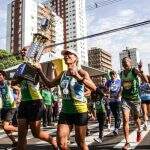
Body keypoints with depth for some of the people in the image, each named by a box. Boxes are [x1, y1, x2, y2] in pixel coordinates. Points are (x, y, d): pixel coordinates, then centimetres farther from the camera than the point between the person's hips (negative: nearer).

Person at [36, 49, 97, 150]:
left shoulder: (81, 72, -9)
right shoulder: (63, 74, 7)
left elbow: (94, 88, -24)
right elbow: (49, 84, 19)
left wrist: (78, 77, -35)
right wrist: (40, 71, 13)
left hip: (79, 111, -5)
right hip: (65, 111, 5)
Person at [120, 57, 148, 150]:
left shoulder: (134, 71, -9)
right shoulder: (122, 73, 4)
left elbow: (146, 81, -22)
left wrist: (141, 71, -36)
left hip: (135, 98, -2)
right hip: (125, 99, 2)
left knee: (136, 118, 17)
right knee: (125, 120, -11)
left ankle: (139, 131, 50)